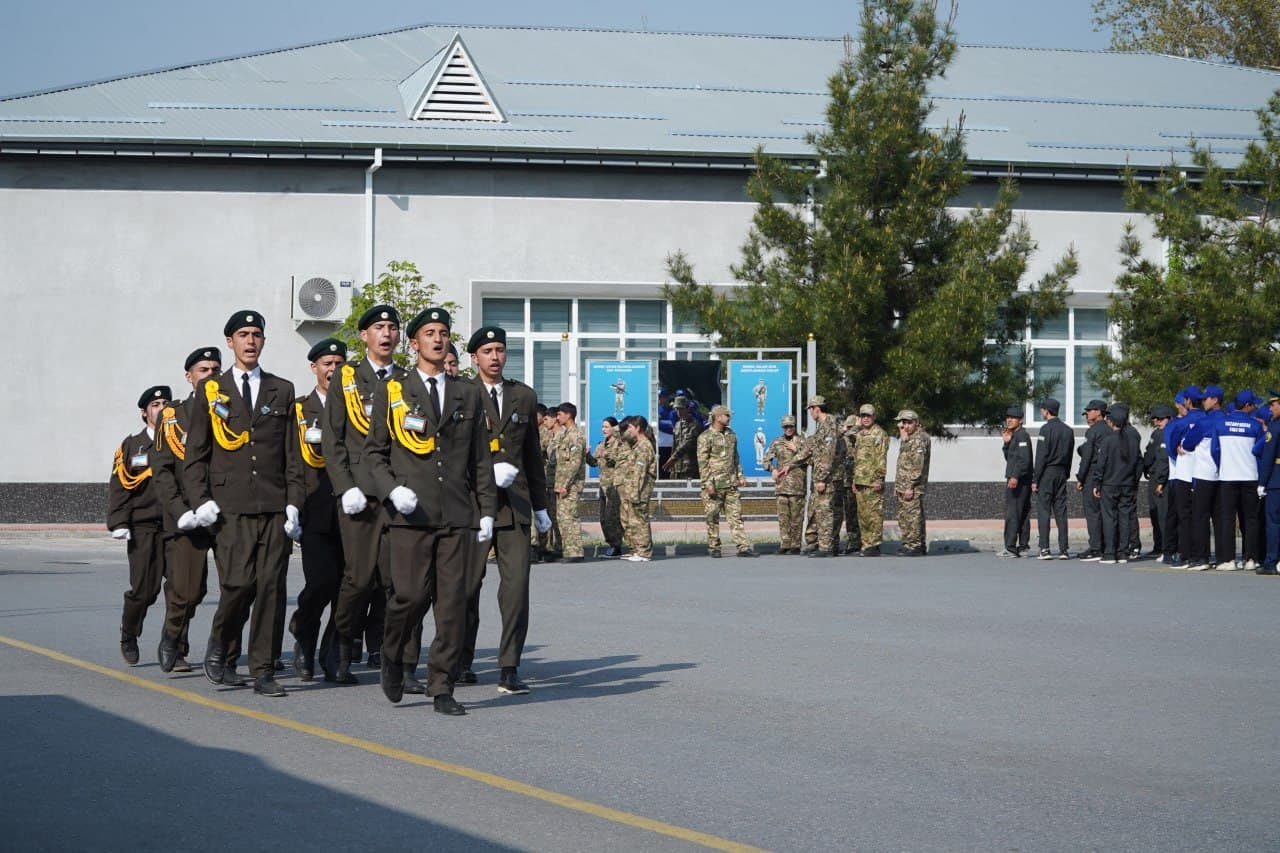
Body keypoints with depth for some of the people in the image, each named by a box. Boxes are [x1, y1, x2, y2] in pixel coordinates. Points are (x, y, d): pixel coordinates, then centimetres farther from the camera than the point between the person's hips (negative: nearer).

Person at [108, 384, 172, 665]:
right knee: (143, 590, -5)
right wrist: (119, 524, -6)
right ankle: (128, 637, 21)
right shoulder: (131, 445, 9)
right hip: (143, 528, -1)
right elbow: (119, 486, 4)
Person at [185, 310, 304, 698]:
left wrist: (293, 503, 2)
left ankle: (263, 672, 3)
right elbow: (194, 454, 8)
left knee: (271, 587, -4)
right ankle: (218, 644, 16)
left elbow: (293, 454, 11)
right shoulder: (210, 389, 9)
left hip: (274, 506, 2)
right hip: (230, 506, -2)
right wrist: (201, 500, -3)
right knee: (239, 584, -12)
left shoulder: (282, 390, 13)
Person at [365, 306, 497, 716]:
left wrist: (487, 510, 9)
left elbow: (481, 458, 15)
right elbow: (374, 451, 7)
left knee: (453, 600, -2)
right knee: (411, 595, -9)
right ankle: (392, 655, 22)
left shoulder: (468, 393, 15)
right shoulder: (390, 391, 8)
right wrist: (392, 489, -9)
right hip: (411, 513, -2)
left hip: (457, 513, 2)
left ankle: (441, 688, 4)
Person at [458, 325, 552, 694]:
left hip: (514, 503, 3)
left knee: (516, 584, -8)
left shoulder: (524, 396, 14)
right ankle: (462, 662, 22)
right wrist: (490, 471, -19)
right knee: (467, 585, 5)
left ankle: (509, 669, -5)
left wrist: (540, 504, 21)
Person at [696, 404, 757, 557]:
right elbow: (702, 462, -10)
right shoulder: (706, 437, -7)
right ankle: (714, 547, 10)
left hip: (731, 484, 6)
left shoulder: (731, 435, 14)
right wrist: (708, 483, -16)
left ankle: (743, 547, -2)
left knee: (736, 515, 1)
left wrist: (740, 476, 15)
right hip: (715, 485, -6)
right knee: (713, 517, 2)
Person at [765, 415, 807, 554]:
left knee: (796, 516, -2)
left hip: (797, 484, -3)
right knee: (783, 516, 1)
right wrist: (772, 469, -3)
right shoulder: (776, 442, 12)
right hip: (781, 484, 3)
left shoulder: (801, 442, 4)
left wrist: (796, 450, -11)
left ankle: (796, 545, 2)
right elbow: (767, 458, 15)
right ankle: (784, 544, 3)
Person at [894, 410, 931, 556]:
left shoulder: (920, 438, -12)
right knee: (903, 517, 12)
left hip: (913, 487, -10)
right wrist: (897, 485, 20)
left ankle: (915, 546, -10)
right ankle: (908, 544, 17)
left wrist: (910, 486, -22)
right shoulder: (907, 439, 20)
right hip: (903, 486, 10)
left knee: (912, 516, -10)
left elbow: (917, 465, -19)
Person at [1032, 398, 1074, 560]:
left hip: (1047, 473, -6)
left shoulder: (1046, 429, -10)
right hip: (1061, 473, 6)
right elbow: (1069, 456, 13)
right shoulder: (1068, 430, 11)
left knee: (1044, 511, -5)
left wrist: (1035, 479, -11)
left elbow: (1041, 456, -13)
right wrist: (1066, 474, 17)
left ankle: (1045, 549, -9)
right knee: (1061, 512, 7)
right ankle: (1063, 550, 5)